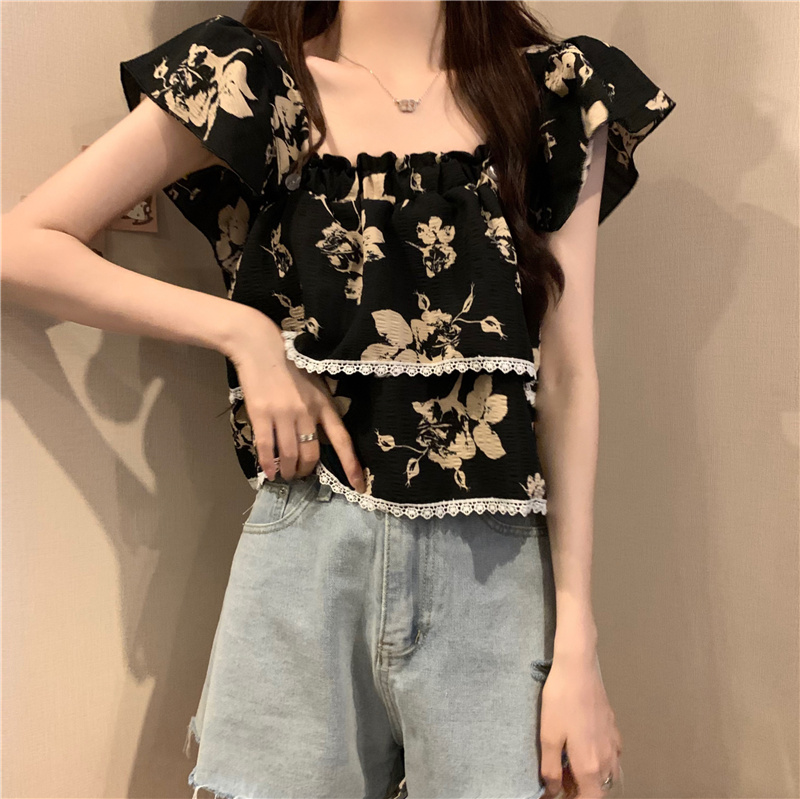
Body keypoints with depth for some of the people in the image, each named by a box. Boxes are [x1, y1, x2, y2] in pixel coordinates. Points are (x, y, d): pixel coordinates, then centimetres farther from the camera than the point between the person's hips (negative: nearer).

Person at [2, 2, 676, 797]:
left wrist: (577, 648, -2)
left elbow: (566, 377, 1)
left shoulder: (560, 94, 6)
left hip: (496, 571, 1)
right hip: (305, 560, 0)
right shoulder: (249, 83, 2)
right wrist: (239, 329, -9)